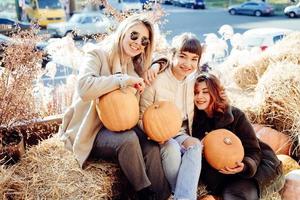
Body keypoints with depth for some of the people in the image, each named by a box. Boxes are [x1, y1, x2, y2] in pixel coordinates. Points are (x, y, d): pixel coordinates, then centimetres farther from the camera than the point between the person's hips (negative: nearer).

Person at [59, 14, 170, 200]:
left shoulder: (136, 67, 10)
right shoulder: (98, 55, -10)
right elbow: (85, 87, -29)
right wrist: (124, 79, -25)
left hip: (118, 128, 5)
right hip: (89, 131, -5)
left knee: (152, 148, -22)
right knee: (129, 139, -32)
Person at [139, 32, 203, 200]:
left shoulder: (192, 82, 3)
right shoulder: (156, 80, -13)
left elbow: (191, 117, 12)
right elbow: (141, 117, -7)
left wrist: (190, 139, -6)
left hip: (181, 134, 4)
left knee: (195, 145, -29)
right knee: (172, 147, -35)